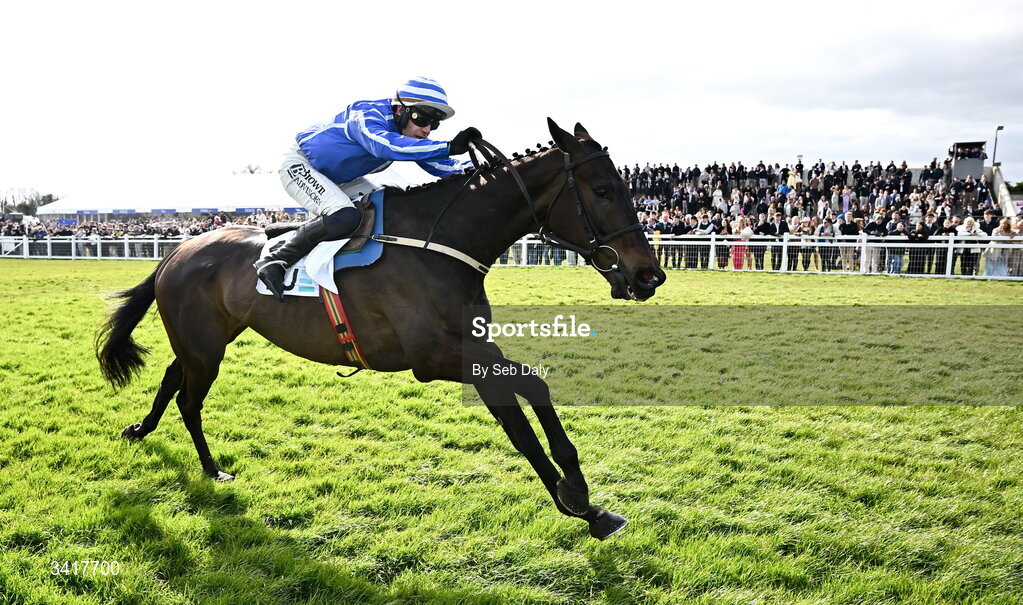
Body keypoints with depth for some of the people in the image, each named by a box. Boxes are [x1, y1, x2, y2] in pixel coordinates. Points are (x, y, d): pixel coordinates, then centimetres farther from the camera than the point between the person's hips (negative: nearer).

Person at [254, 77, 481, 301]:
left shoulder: (411, 136, -6)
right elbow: (386, 145, -53)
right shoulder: (367, 115, -32)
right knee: (345, 217, -31)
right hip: (300, 166, -9)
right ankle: (275, 260, -19)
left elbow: (440, 165, -1)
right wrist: (449, 147, -59)